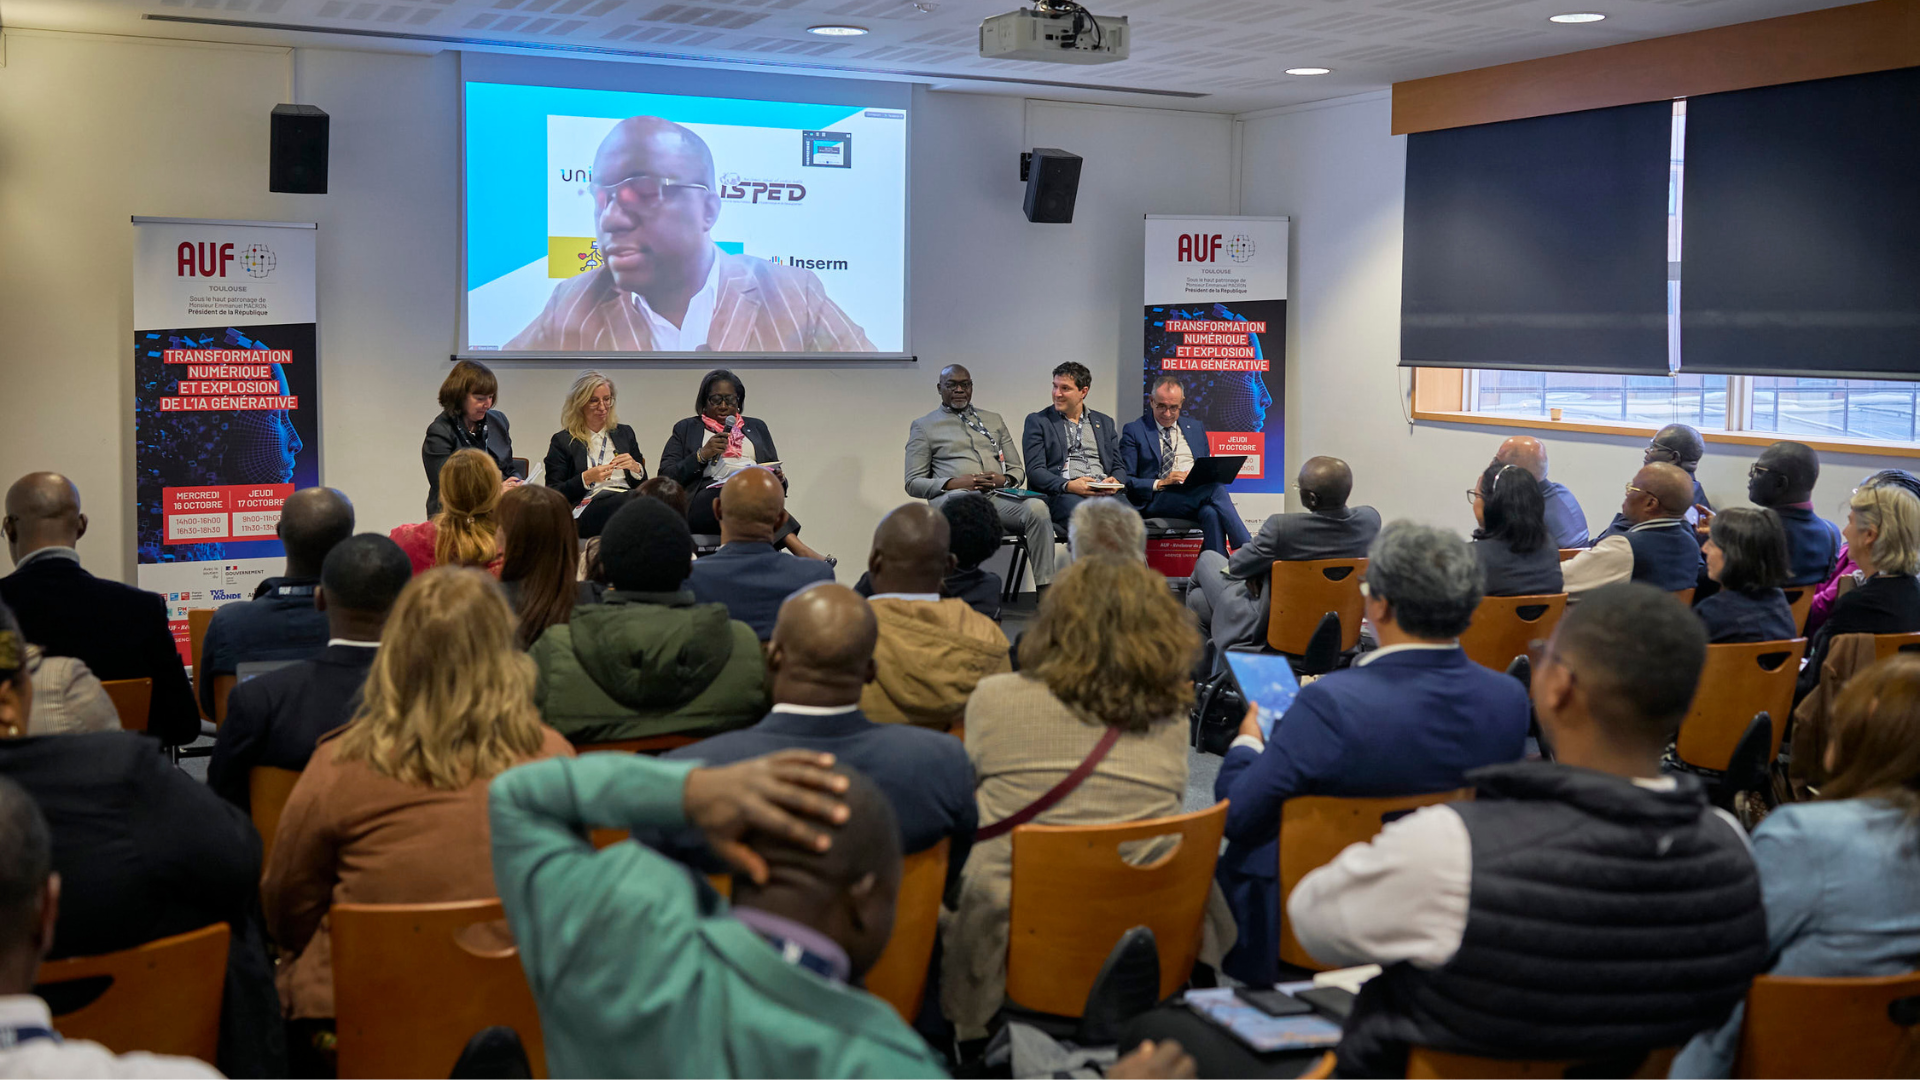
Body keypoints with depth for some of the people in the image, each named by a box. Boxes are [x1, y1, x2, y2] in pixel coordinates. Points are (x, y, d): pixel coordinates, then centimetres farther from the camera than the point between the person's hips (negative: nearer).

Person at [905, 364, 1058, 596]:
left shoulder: (993, 420, 28)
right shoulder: (923, 426, 17)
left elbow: (1016, 469, 25)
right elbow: (913, 483, 8)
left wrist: (1004, 480, -1)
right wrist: (954, 483, -10)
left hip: (998, 496, 3)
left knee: (1037, 507, -30)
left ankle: (1045, 592, -34)